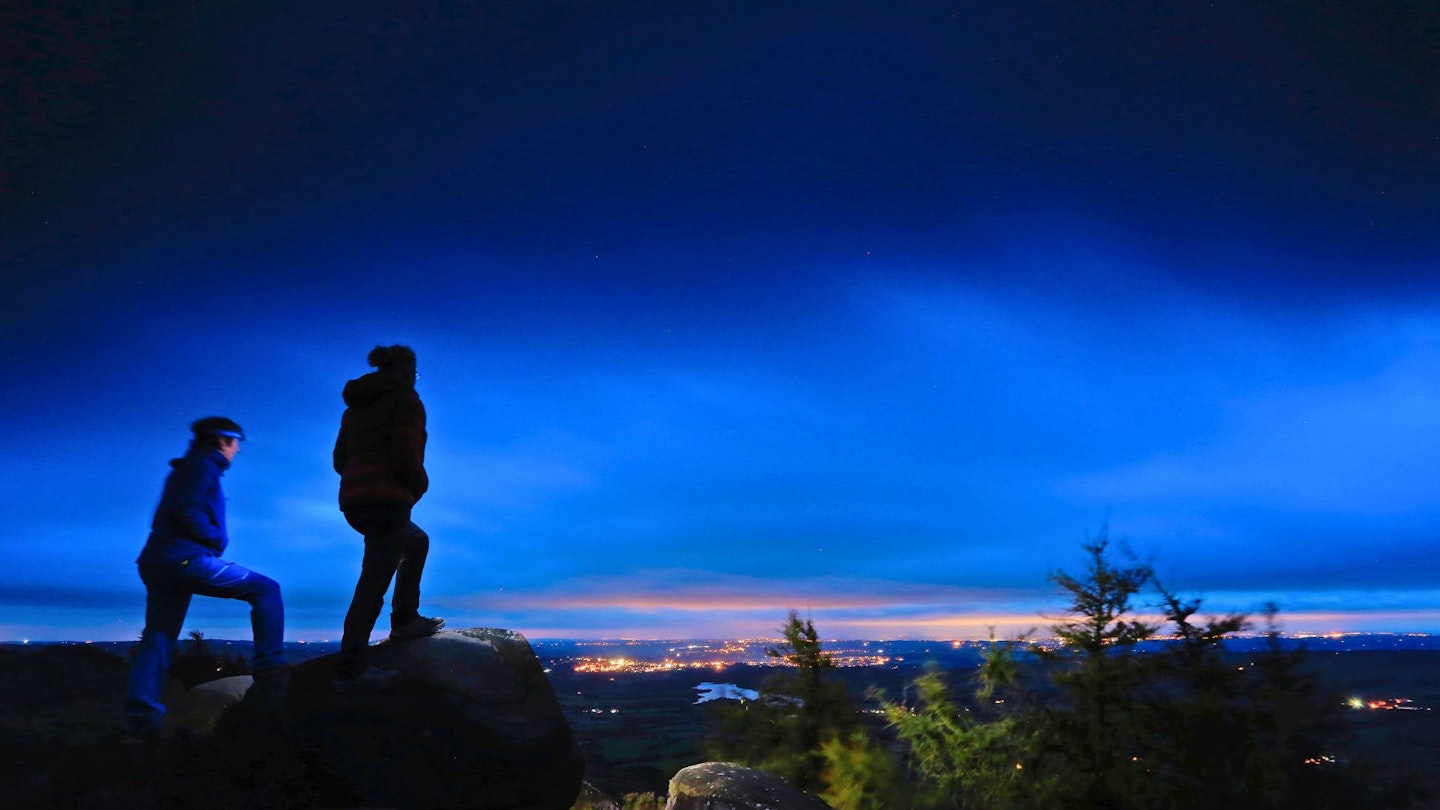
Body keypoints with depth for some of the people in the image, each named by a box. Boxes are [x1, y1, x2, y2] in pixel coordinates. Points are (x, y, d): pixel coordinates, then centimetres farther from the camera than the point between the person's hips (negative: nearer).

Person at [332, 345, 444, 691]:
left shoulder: (356, 406, 19)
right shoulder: (406, 400, -4)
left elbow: (340, 460, 19)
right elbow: (405, 456, -17)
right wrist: (420, 484, 1)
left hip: (353, 502, 9)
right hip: (387, 501, -9)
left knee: (417, 543, 28)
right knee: (375, 580, -10)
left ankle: (405, 619, 26)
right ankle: (350, 670, -13)